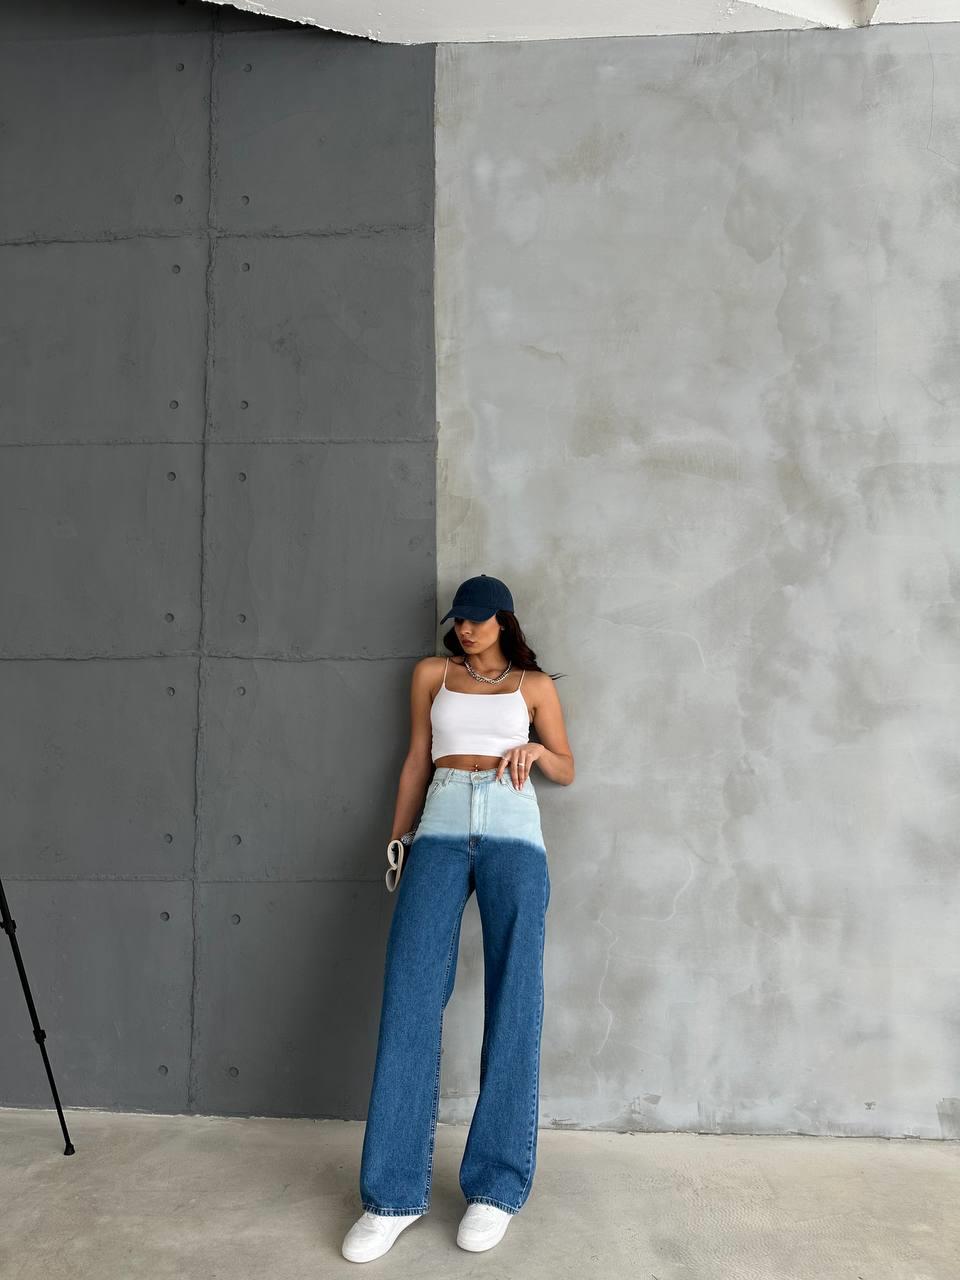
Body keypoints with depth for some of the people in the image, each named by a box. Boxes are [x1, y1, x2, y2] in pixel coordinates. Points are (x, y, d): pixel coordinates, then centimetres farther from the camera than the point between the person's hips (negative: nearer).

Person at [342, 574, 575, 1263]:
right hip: (441, 828, 1)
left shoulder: (535, 684, 14)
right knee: (410, 999, -8)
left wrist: (536, 749, -5)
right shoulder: (432, 674, 17)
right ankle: (394, 1193, 0)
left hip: (514, 831, 0)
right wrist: (398, 834, 14)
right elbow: (417, 758, 19)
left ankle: (497, 1186, 9)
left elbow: (567, 770, 16)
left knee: (513, 1004, -4)